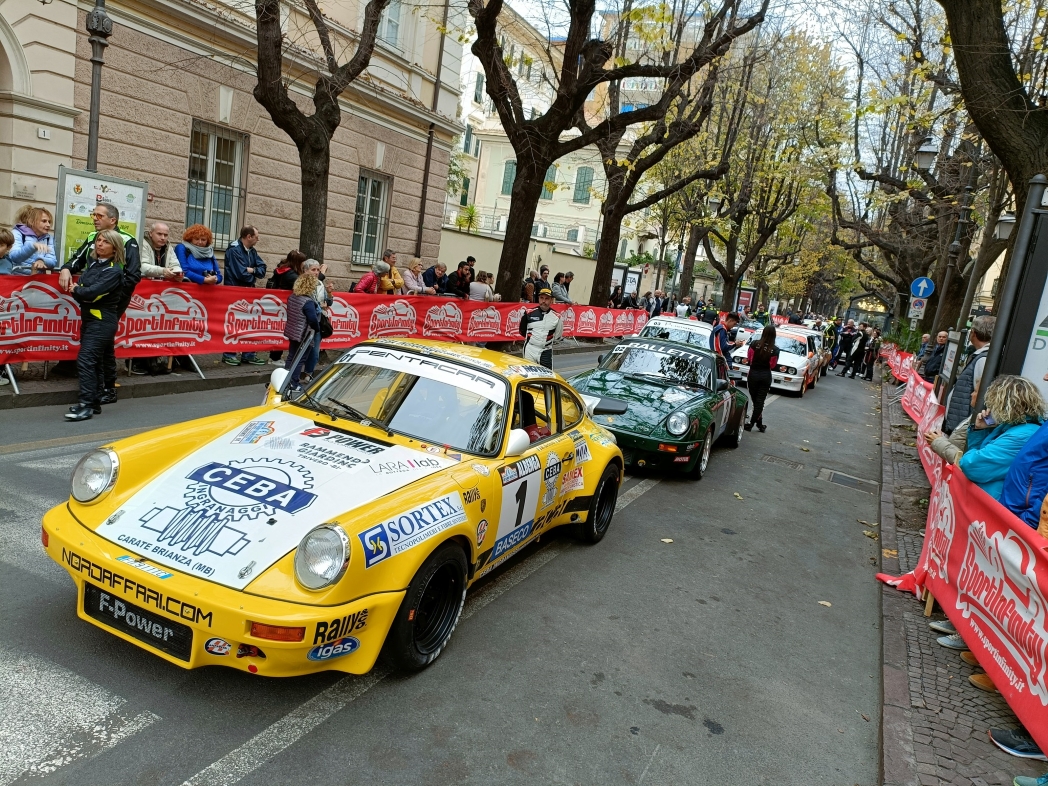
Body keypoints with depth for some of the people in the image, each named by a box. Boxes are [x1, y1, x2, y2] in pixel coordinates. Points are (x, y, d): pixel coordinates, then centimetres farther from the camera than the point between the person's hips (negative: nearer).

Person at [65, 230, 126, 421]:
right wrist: (78, 292, -13)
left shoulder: (115, 270, -11)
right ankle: (95, 403, 19)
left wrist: (76, 290, -3)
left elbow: (93, 291, -20)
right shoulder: (92, 263, 14)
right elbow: (79, 288, 8)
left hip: (103, 320, -8)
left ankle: (85, 405, -15)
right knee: (95, 361, 12)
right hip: (88, 317, 8)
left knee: (85, 359, -15)